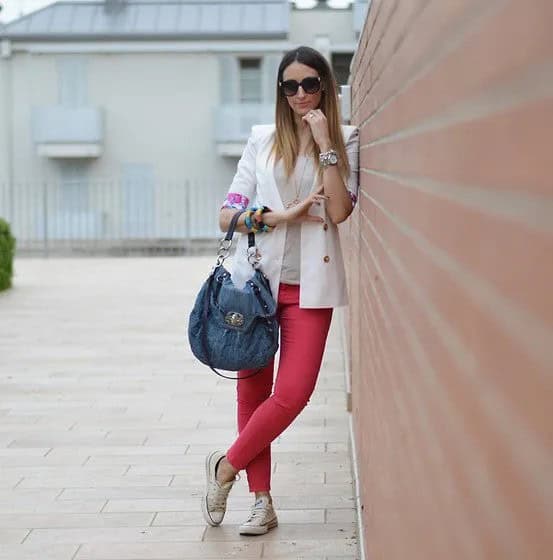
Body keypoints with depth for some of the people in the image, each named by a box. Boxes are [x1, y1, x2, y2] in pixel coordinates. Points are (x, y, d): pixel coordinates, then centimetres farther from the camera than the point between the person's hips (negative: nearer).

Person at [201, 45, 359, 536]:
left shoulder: (346, 141, 5)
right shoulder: (263, 140, 7)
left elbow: (338, 211, -10)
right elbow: (227, 215, 3)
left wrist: (324, 142, -11)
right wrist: (282, 215, -12)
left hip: (309, 285, -1)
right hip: (257, 279, 1)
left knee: (292, 394, -10)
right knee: (253, 391, 3)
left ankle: (226, 466, 12)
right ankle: (263, 502, 16)